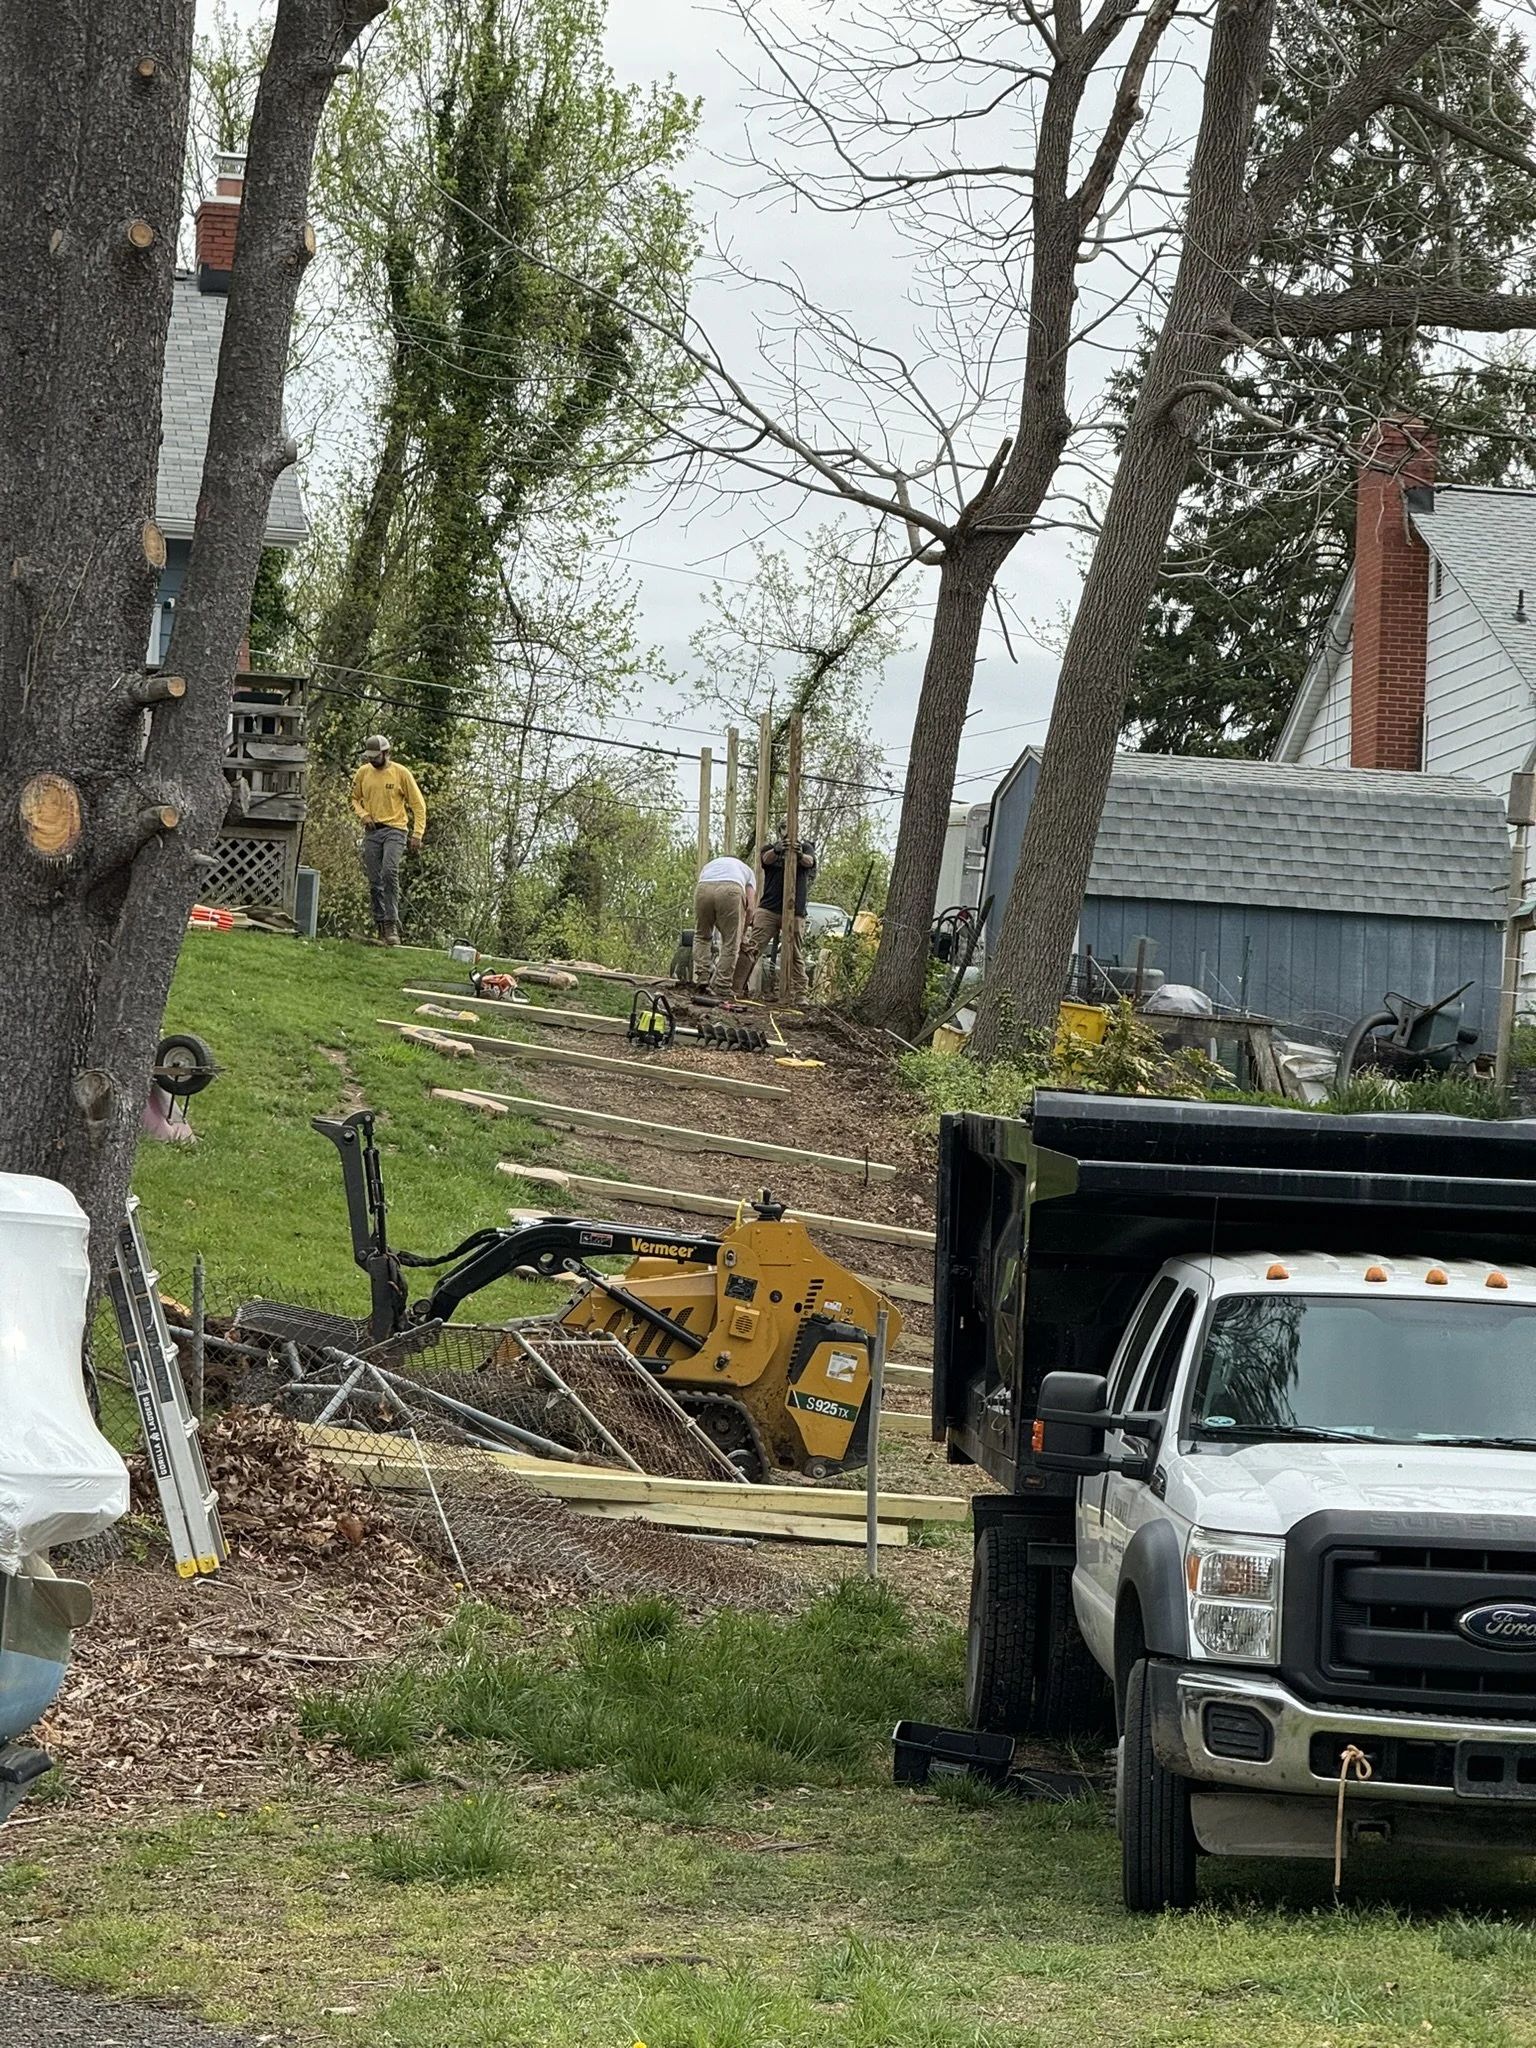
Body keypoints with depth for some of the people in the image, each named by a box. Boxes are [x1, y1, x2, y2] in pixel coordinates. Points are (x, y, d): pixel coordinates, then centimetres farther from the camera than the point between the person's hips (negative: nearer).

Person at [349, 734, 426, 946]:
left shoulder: (401, 773, -3)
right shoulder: (363, 773, 7)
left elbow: (418, 804, 1)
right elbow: (355, 799, 20)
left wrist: (417, 835, -7)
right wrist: (363, 814, -2)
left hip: (395, 830, -4)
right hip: (372, 832, 4)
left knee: (389, 872, -25)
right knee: (374, 883, 3)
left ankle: (392, 925, -24)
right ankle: (381, 927, 9)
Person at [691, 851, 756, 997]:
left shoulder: (709, 865, 44)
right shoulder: (746, 870, 38)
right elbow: (750, 907, 24)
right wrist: (741, 933, 35)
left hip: (703, 888, 2)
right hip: (731, 891, -2)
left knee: (701, 936, 25)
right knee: (731, 943, 10)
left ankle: (701, 979, 15)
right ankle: (720, 987, 7)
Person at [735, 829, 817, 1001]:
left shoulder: (805, 848, 11)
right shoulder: (770, 849, 10)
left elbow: (810, 862, -11)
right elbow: (767, 859, -13)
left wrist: (801, 856, -37)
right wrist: (777, 850, -38)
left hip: (795, 913, 0)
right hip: (769, 909, 0)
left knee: (795, 956, 1)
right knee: (751, 948, -10)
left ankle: (799, 995, 2)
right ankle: (736, 987, -11)